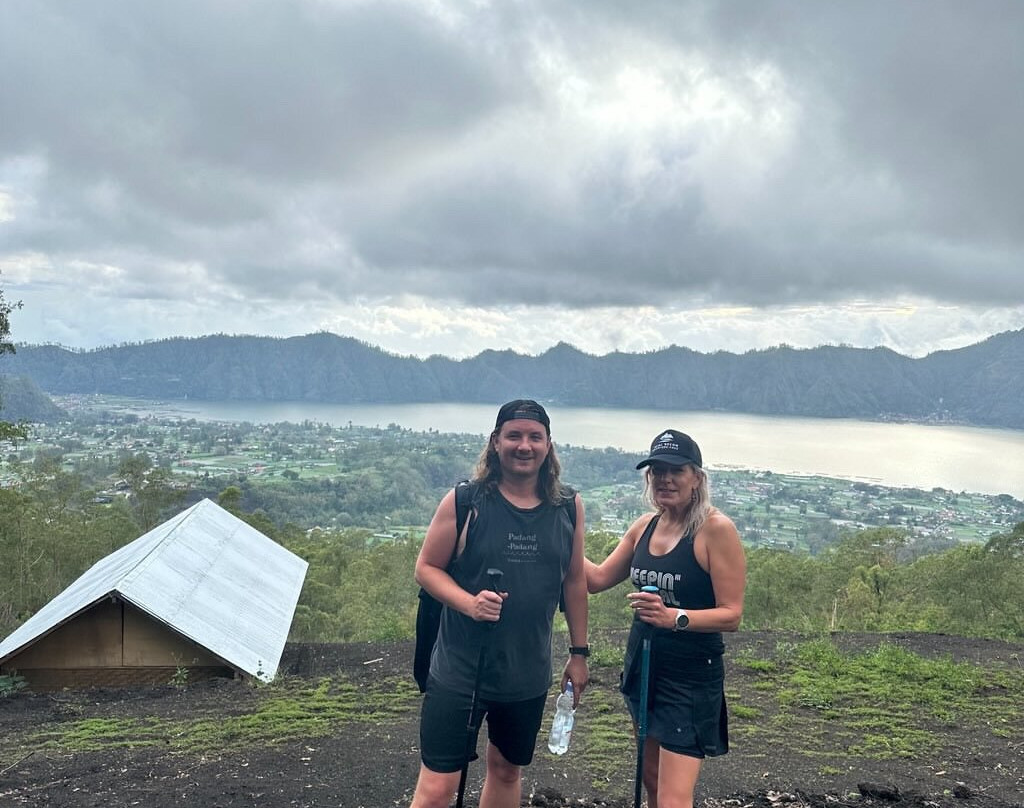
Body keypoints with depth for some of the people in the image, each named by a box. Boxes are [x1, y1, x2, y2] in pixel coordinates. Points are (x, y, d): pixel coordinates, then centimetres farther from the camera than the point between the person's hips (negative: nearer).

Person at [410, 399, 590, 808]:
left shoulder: (569, 506, -1)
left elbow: (574, 581, 8)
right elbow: (426, 567, -5)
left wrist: (579, 652, 11)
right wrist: (469, 603, -22)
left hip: (529, 674, 4)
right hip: (460, 671, -3)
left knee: (507, 770, 21)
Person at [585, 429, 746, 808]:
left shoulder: (716, 528, -16)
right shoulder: (645, 525, 5)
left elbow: (731, 614, -17)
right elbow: (598, 578, 9)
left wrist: (673, 617, -32)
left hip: (691, 678, -7)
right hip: (642, 665, 7)